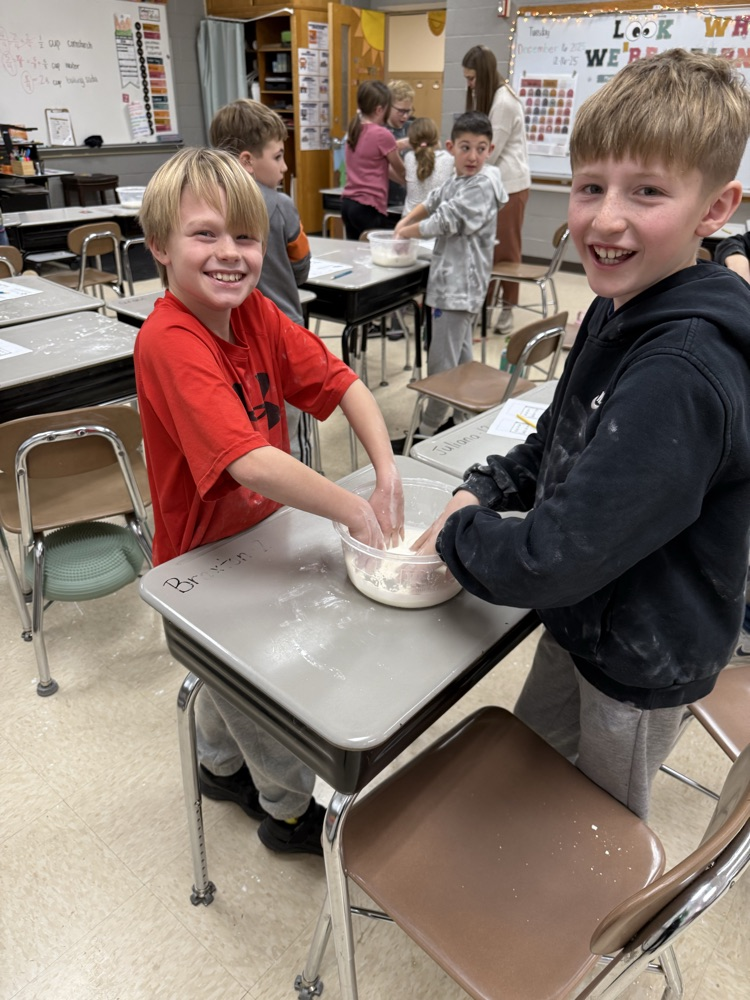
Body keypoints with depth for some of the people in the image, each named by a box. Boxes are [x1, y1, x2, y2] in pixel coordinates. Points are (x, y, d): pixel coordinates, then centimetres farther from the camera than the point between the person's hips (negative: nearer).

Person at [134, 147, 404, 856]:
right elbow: (249, 461, -41)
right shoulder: (170, 343, -30)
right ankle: (291, 812, 41)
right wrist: (354, 511, -34)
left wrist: (386, 471, -22)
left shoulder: (258, 315, -7)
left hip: (259, 526, 7)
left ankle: (221, 765, 58)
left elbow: (341, 382, -9)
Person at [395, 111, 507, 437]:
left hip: (459, 285, -11)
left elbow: (443, 223, -18)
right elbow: (432, 202, 29)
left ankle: (427, 430, 0)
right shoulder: (457, 182, 14)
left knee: (441, 362, -8)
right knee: (462, 356, 19)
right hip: (453, 283, 11)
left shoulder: (482, 185, -15)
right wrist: (405, 221, 11)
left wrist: (406, 232, -4)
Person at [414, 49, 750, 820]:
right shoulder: (617, 310, -4)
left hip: (643, 661, -8)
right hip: (579, 622, 9)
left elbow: (556, 560, -35)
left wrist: (456, 535, -17)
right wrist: (482, 490, -5)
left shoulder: (683, 373, -34)